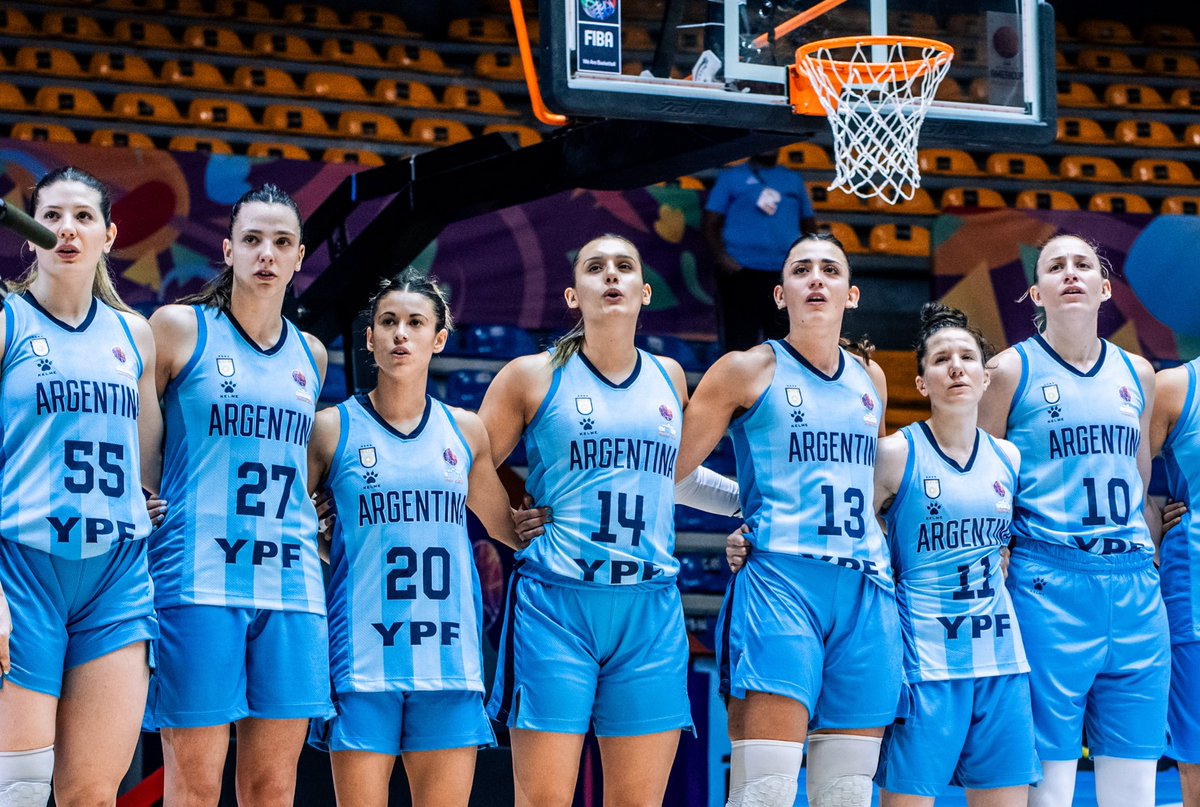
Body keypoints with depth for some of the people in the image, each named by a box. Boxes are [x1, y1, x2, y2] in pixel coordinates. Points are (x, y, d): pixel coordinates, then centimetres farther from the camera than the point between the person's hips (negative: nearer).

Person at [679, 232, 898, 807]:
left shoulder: (871, 379, 19)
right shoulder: (749, 371, 4)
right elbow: (671, 471, 5)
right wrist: (757, 507, 9)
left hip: (865, 590, 5)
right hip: (779, 581, -5)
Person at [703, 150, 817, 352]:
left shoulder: (794, 180, 18)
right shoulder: (731, 177, 8)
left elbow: (809, 225, 21)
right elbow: (711, 223, 3)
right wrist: (721, 257, -13)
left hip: (786, 274, 4)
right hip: (741, 271, -4)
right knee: (740, 343, -5)